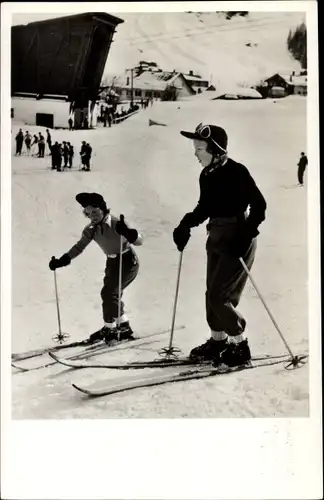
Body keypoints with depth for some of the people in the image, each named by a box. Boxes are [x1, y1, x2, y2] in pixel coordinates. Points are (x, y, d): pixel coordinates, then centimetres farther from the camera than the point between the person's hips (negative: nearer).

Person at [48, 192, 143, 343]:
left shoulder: (116, 223, -23)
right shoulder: (91, 229, -4)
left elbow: (139, 241, -26)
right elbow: (79, 246, 8)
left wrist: (126, 232, -46)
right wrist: (62, 261, -1)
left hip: (128, 261, -7)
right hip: (112, 262, 7)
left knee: (108, 292, -13)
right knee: (111, 295, 5)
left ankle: (109, 328, 2)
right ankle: (124, 326, 20)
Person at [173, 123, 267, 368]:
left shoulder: (236, 172, -18)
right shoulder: (207, 175, 4)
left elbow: (259, 205, -17)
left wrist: (246, 236, -23)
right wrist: (186, 225, 5)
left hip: (237, 239, -8)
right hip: (216, 237, 8)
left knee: (220, 296, -7)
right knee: (213, 293, 14)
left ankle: (240, 345, 10)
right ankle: (217, 340, 30)